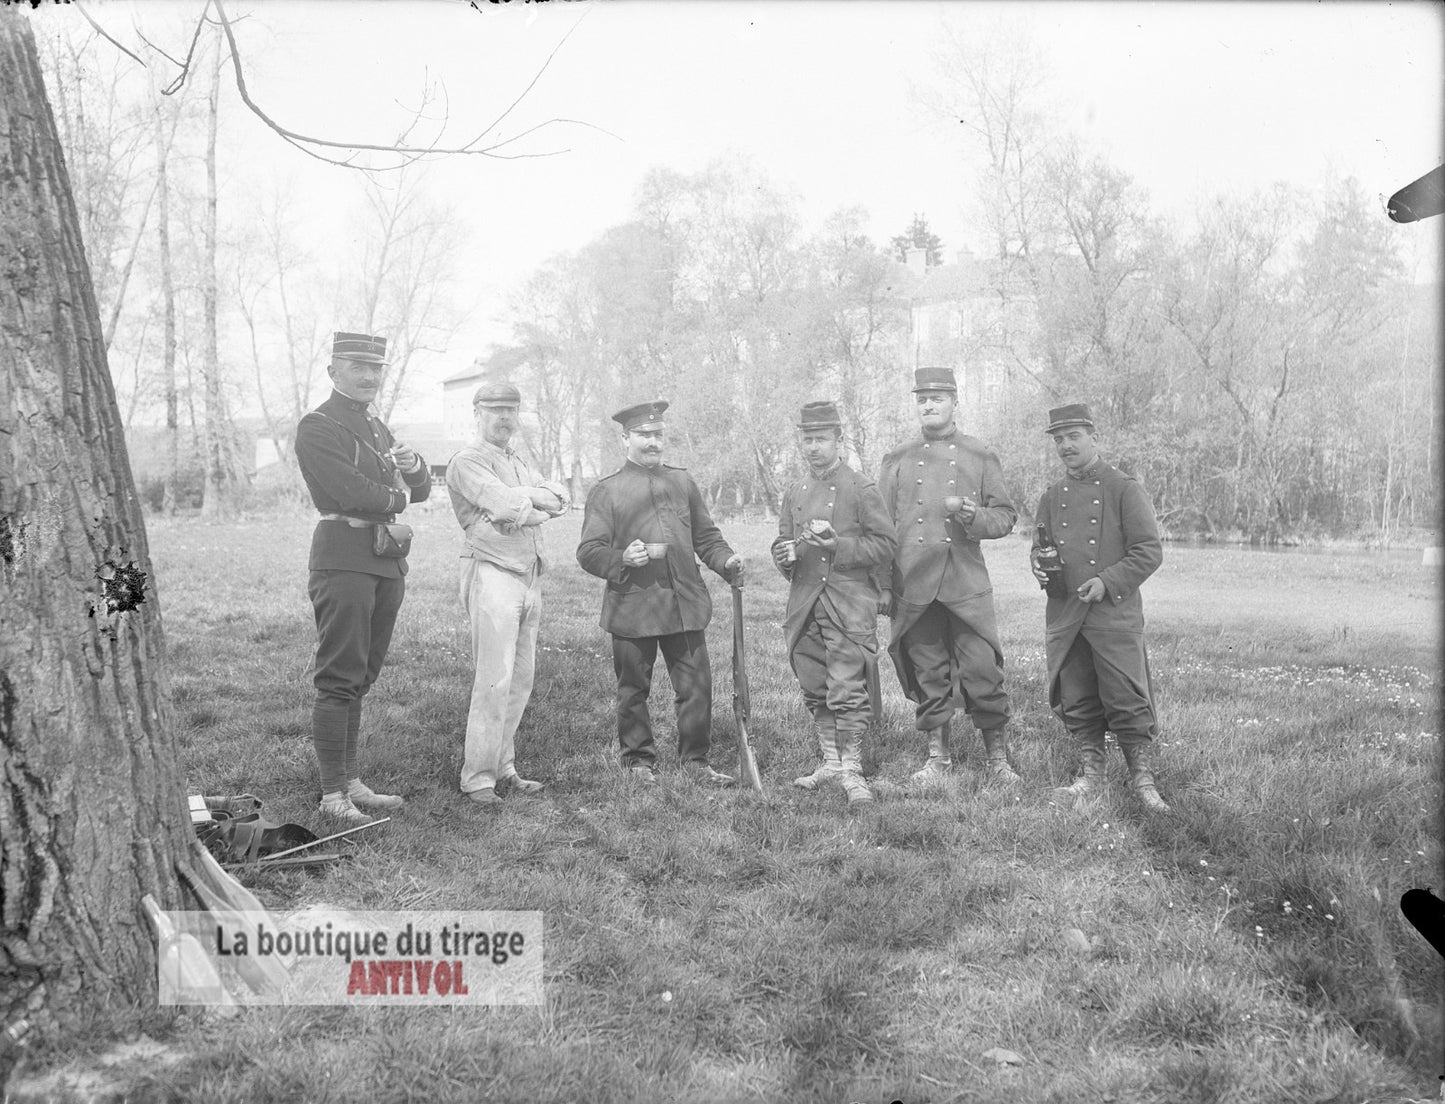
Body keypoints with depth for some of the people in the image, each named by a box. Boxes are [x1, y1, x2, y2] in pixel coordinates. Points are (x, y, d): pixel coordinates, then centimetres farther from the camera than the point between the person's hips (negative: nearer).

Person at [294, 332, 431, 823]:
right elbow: (352, 493, -17)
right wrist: (398, 496, 0)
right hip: (345, 558, -8)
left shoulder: (377, 428, 21)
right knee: (340, 679, -6)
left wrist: (414, 466, -2)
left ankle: (351, 781, 18)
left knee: (360, 678, 11)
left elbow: (420, 491, 20)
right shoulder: (316, 427, -4)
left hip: (387, 561, 8)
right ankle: (333, 792, 1)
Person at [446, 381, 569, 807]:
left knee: (521, 680, 8)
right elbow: (506, 505, -17)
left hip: (530, 577, 8)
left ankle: (504, 769, 16)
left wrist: (519, 500, -7)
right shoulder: (467, 461, -3)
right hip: (493, 575, -8)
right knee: (494, 680, -10)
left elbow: (560, 500, 8)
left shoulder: (521, 464, 22)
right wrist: (535, 498, 1)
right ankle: (478, 778, -4)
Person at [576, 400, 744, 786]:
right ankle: (639, 761, 23)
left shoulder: (682, 482, 14)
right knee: (633, 690, 7)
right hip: (632, 606, -3)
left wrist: (727, 560, 0)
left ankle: (695, 760, 17)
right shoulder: (606, 490, 2)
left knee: (697, 685, 3)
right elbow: (588, 552, -1)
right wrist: (622, 559, -19)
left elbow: (705, 536, 18)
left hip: (685, 604, 3)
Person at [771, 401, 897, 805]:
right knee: (815, 690, 12)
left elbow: (886, 544, -4)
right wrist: (784, 556, -3)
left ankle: (851, 770, 3)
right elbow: (783, 542, 21)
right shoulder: (794, 494, 14)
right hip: (804, 602, 6)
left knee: (847, 691, -9)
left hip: (849, 601, -5)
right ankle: (831, 761, 26)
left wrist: (839, 546, -17)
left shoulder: (860, 489, -2)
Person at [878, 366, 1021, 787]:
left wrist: (973, 516, -14)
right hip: (913, 585, 1)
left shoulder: (980, 456, 8)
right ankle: (938, 755, 20)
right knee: (927, 674, 7)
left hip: (966, 583, -1)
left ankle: (996, 756, 10)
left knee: (983, 670, -5)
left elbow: (1006, 516, 8)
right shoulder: (897, 461, 11)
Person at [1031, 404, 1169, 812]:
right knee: (1075, 702, 9)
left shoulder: (1124, 489, -2)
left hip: (1115, 613, -5)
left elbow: (1150, 552, -5)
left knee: (1127, 700, -4)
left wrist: (1108, 582, -16)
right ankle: (1090, 773, 23)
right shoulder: (1051, 498, 13)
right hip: (1063, 617, 5)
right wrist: (1038, 564, -1)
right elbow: (1039, 546, 23)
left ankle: (1142, 778, 10)